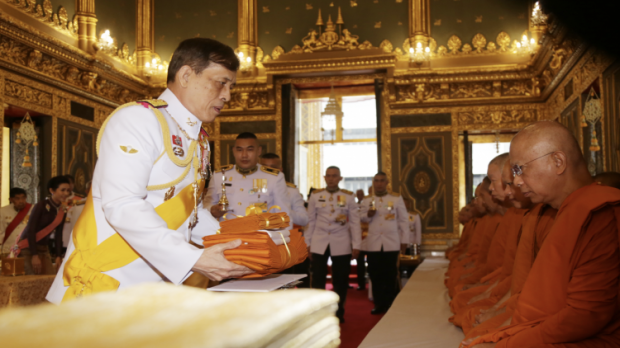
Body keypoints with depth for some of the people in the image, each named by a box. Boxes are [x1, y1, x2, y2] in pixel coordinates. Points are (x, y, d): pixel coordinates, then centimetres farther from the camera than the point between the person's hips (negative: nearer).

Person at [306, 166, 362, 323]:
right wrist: (308, 244, 5)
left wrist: (356, 245, -2)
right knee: (318, 280, 0)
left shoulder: (348, 197, 3)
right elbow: (310, 221, 7)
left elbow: (355, 222, 2)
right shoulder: (315, 196, 6)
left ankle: (339, 313, 20)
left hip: (341, 245, 0)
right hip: (319, 244, 0)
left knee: (340, 281, 6)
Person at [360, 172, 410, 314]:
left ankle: (390, 304, 13)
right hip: (373, 243, 2)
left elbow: (403, 220, 5)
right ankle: (379, 304, 14)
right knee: (375, 276, 4)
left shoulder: (397, 198, 4)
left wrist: (404, 240, 2)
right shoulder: (367, 200, 9)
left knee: (390, 276, 2)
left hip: (391, 243, -1)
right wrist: (368, 215, -12)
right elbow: (361, 218, 10)